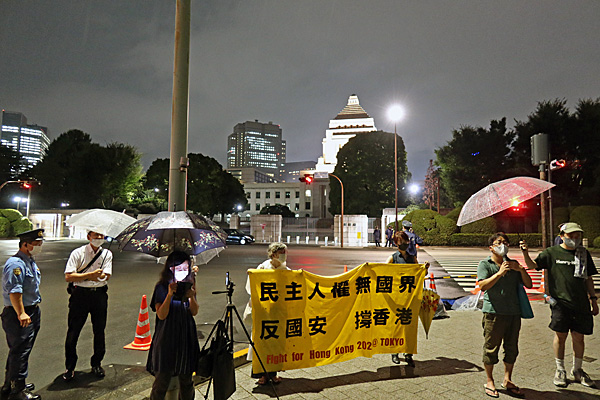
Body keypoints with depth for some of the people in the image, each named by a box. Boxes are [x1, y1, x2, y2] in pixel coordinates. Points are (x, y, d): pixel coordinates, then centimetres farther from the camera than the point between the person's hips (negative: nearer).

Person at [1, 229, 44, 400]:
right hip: (19, 315, -10)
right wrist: (21, 314, -24)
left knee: (19, 351, 20)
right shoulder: (16, 263, -20)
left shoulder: (30, 262, 13)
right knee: (20, 351, -2)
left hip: (32, 312, 10)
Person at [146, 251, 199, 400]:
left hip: (186, 337, 4)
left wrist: (191, 297, -18)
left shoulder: (189, 284, 5)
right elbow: (161, 315, -13)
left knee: (186, 379, 11)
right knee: (162, 379, 2)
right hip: (167, 337, -3)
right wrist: (169, 295, -24)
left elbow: (194, 312, 1)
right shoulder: (162, 287, -6)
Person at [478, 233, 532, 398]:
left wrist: (521, 270, -5)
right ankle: (489, 381, 17)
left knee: (512, 347, 12)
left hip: (514, 312, 5)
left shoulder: (513, 264, 16)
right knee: (491, 347, 1)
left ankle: (507, 380, 28)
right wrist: (500, 273, -20)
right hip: (493, 312, -5)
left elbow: (529, 284, 12)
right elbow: (483, 286, -12)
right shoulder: (485, 264, 1)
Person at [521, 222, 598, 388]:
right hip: (560, 302, -3)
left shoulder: (584, 253, 11)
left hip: (580, 303, 3)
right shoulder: (552, 252, 0)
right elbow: (533, 265, -9)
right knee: (560, 336, 4)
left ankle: (577, 370, 28)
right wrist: (526, 253, -27)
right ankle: (560, 370, 20)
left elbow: (588, 279, 17)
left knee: (579, 337, 9)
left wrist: (593, 299, 15)